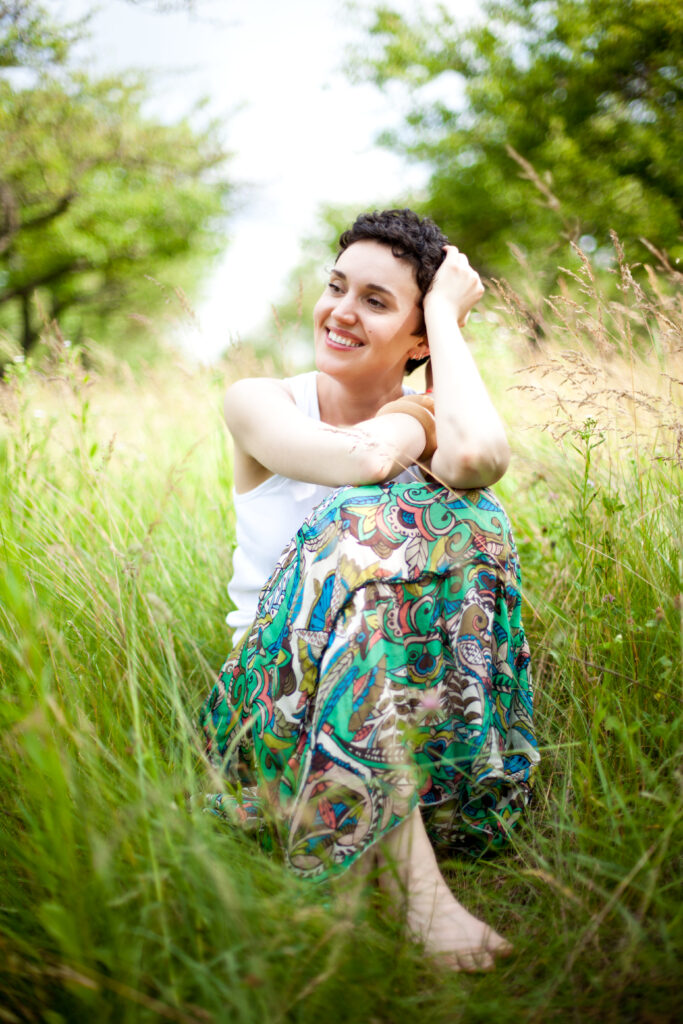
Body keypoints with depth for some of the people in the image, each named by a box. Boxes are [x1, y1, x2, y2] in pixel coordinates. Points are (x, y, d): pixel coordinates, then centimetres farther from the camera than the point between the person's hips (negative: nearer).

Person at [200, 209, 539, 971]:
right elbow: (359, 460, -23)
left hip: (412, 709, 2)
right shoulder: (260, 404, 0)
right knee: (362, 527, -29)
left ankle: (392, 838, -24)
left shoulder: (435, 422, 4)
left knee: (463, 515, -22)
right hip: (277, 702, -2)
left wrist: (446, 313, -10)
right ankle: (412, 879, -35)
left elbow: (481, 457, -24)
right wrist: (411, 418, -3)